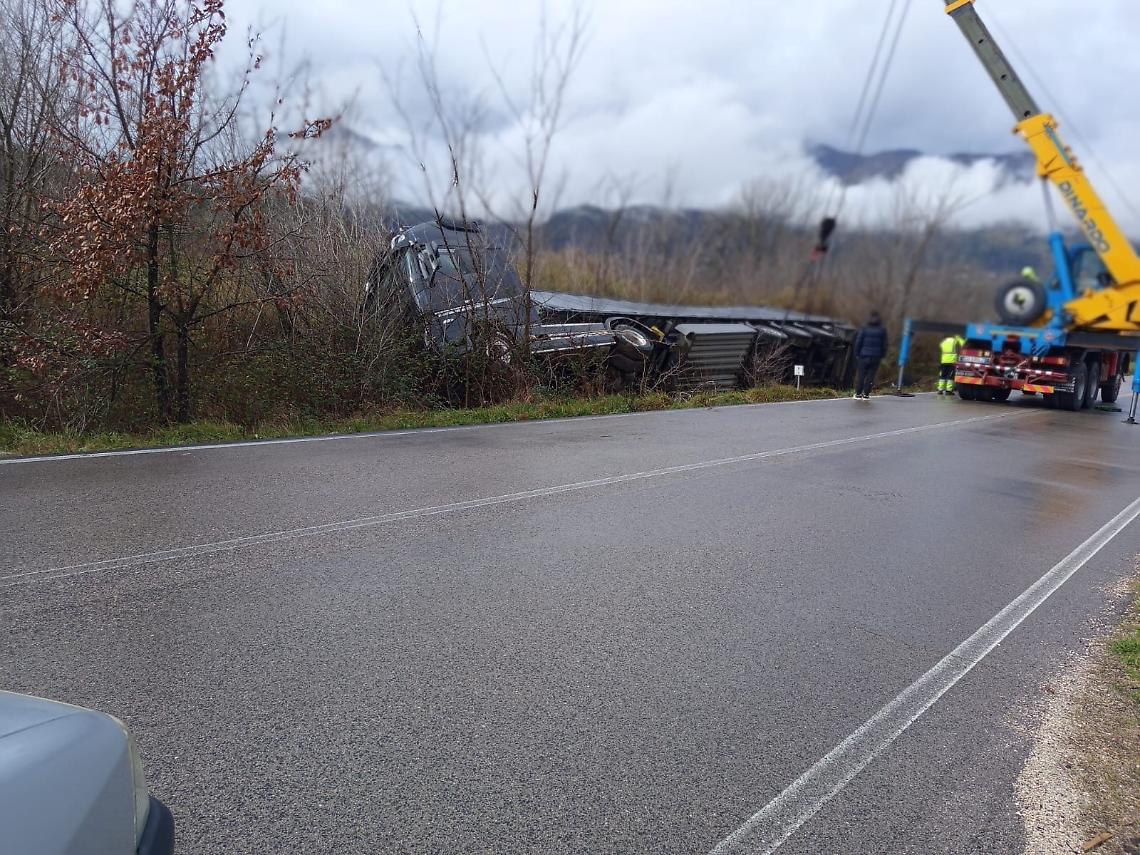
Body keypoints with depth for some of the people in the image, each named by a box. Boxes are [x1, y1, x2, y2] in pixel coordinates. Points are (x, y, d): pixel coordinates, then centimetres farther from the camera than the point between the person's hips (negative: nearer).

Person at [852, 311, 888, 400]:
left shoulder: (864, 328, -5)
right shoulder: (882, 330, 2)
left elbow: (858, 342, -5)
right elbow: (884, 345, 4)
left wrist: (856, 353, 4)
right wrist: (882, 355, 13)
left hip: (864, 356, -1)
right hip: (876, 357, 1)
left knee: (861, 375, 7)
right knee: (870, 376, 5)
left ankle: (858, 393, 11)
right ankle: (866, 395, 6)